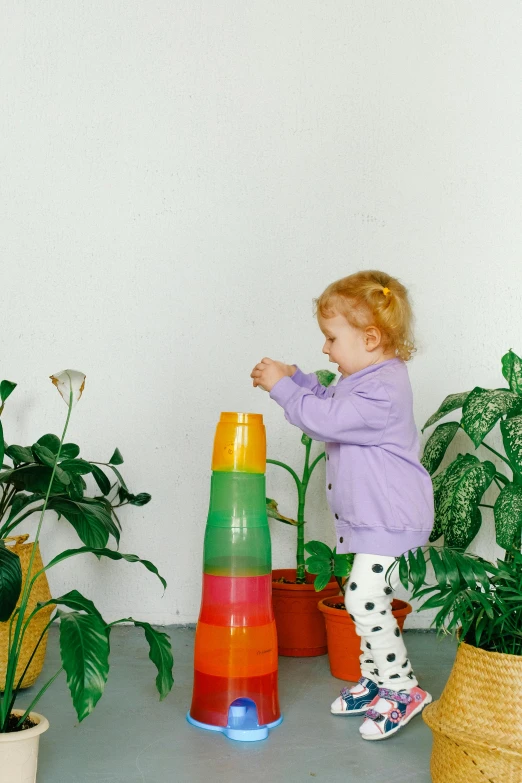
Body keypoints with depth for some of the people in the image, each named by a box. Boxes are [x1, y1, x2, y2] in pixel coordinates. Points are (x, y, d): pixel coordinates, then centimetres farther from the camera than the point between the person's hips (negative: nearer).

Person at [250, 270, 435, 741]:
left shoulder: (382, 390, -23)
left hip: (390, 520, -11)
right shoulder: (366, 380, 10)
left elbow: (325, 419, -27)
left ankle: (402, 688, 4)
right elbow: (328, 404, 25)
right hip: (363, 517, 11)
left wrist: (283, 386, -17)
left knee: (365, 599, -11)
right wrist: (294, 379, 12)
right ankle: (374, 680, 29)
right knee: (362, 600, 16)